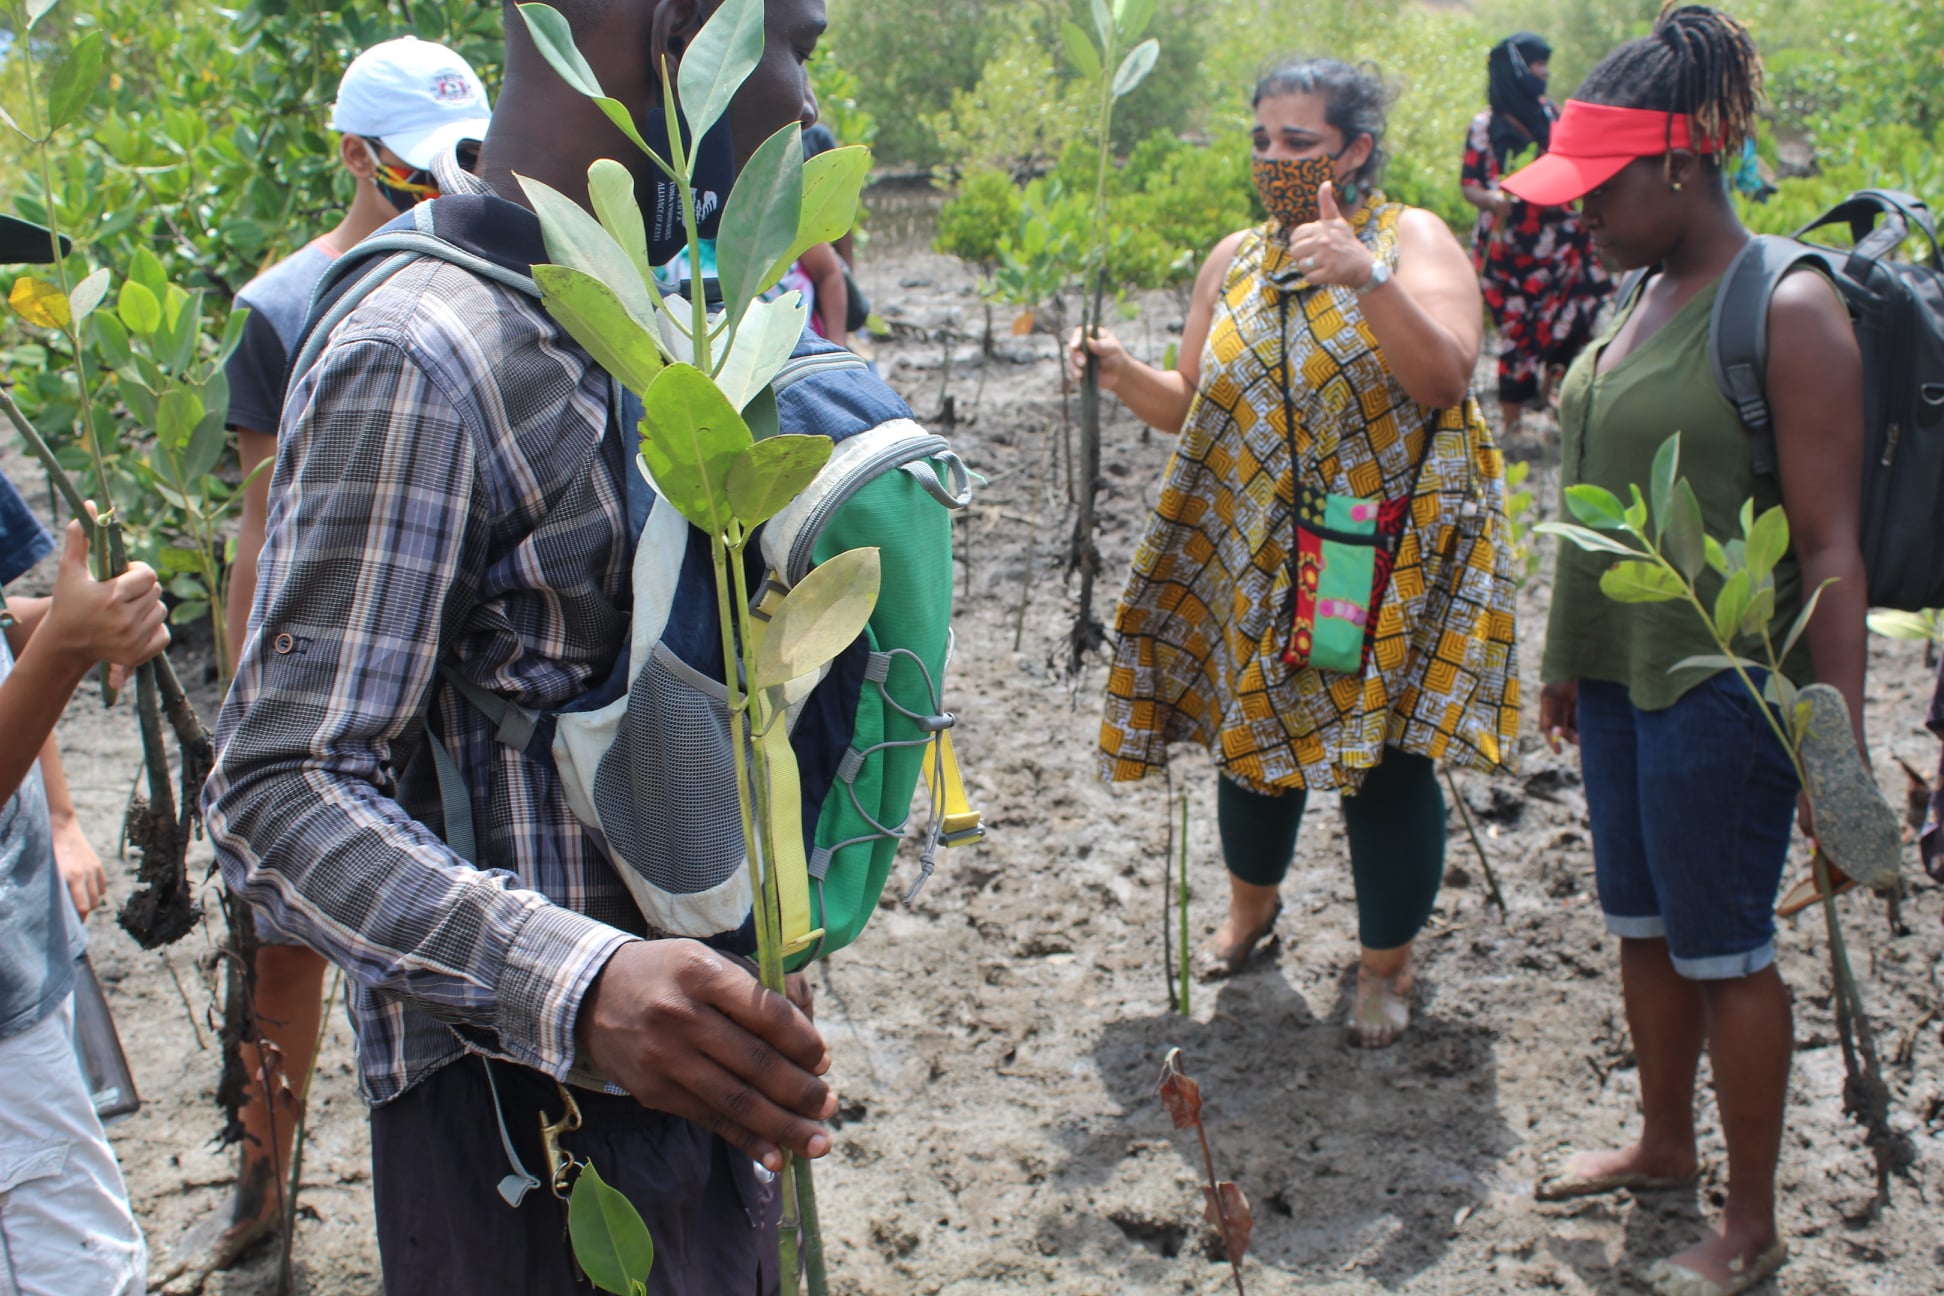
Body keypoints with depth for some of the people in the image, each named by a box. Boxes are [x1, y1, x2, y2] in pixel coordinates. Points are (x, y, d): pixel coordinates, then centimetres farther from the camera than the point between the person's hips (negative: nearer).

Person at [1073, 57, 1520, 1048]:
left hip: (1384, 564, -4)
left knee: (1385, 760, 0)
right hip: (1255, 564, 5)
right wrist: (1121, 373, -7)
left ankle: (1385, 966, 20)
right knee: (1255, 741, 16)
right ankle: (1250, 909, 43)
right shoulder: (1234, 261, 9)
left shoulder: (1411, 239, -6)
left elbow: (1446, 379, -21)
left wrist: (1369, 278, -33)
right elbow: (1192, 408, 12)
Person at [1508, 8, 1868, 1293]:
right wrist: (1572, 657, 21)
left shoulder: (1789, 308, -16)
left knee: (1723, 948, 4)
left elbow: (1830, 544, -18)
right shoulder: (1648, 294, 9)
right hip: (1624, 671, 8)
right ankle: (1664, 1146, 39)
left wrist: (1839, 741, -20)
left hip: (1723, 685, -8)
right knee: (1643, 924, 19)